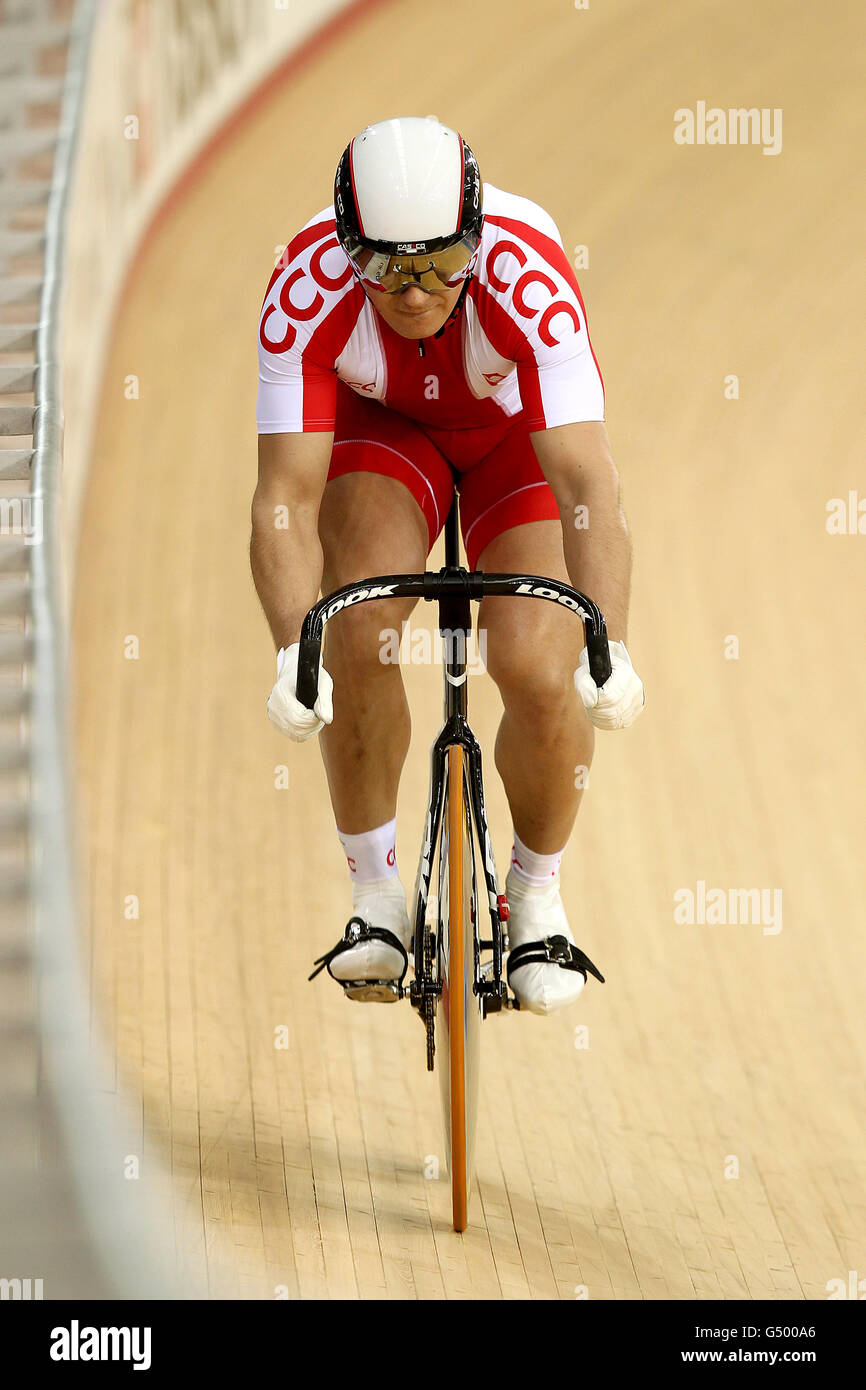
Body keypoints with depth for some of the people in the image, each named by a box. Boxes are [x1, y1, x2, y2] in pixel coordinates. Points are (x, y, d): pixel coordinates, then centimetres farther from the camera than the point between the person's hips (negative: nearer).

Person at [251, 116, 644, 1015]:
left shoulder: (526, 275, -39)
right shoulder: (308, 288, -35)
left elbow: (587, 484, -43)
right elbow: (286, 495, -36)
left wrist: (611, 650, -55)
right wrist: (293, 655, -50)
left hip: (520, 425, -1)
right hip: (381, 423, 1)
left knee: (538, 669, -18)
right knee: (359, 627, -24)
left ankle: (537, 896, 8)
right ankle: (377, 899, -5)